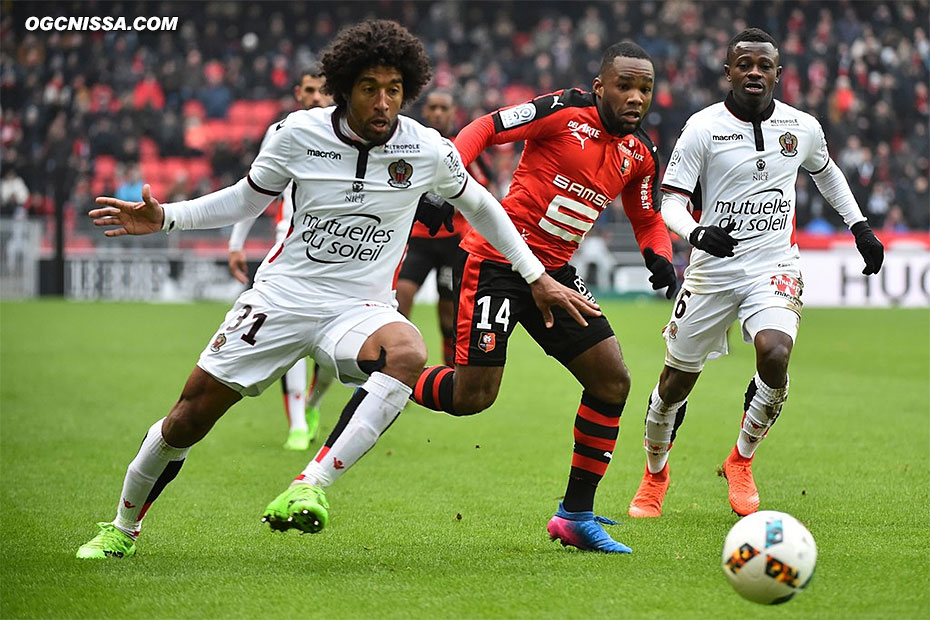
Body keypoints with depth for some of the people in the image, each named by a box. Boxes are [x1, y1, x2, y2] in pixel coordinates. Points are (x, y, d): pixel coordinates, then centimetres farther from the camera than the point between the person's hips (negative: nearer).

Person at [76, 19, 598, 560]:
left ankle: (313, 485, -40)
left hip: (360, 308, -1)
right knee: (189, 419, -1)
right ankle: (124, 527, 24)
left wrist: (538, 277, 15)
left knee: (407, 354, -37)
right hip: (282, 295, 1)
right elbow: (247, 199, 10)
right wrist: (164, 218, -2)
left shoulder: (428, 150, -6)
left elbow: (479, 205, 13)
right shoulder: (299, 133, -6)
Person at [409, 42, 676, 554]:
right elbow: (485, 129, -10)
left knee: (612, 380, -2)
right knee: (473, 395, -13)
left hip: (554, 271, 7)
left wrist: (659, 255, -1)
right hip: (496, 259, -7)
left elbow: (647, 221, 21)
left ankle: (576, 514, 8)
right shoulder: (564, 111, -13)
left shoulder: (640, 155, 7)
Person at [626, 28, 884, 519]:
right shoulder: (703, 128, -7)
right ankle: (655, 473, 32)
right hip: (713, 269, -1)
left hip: (774, 266, 1)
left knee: (775, 354, -26)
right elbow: (670, 201, -8)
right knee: (677, 377, 4)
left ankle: (741, 462, -1)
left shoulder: (802, 128, 4)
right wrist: (698, 233, -28)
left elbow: (824, 171, 26)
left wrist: (859, 226, 20)